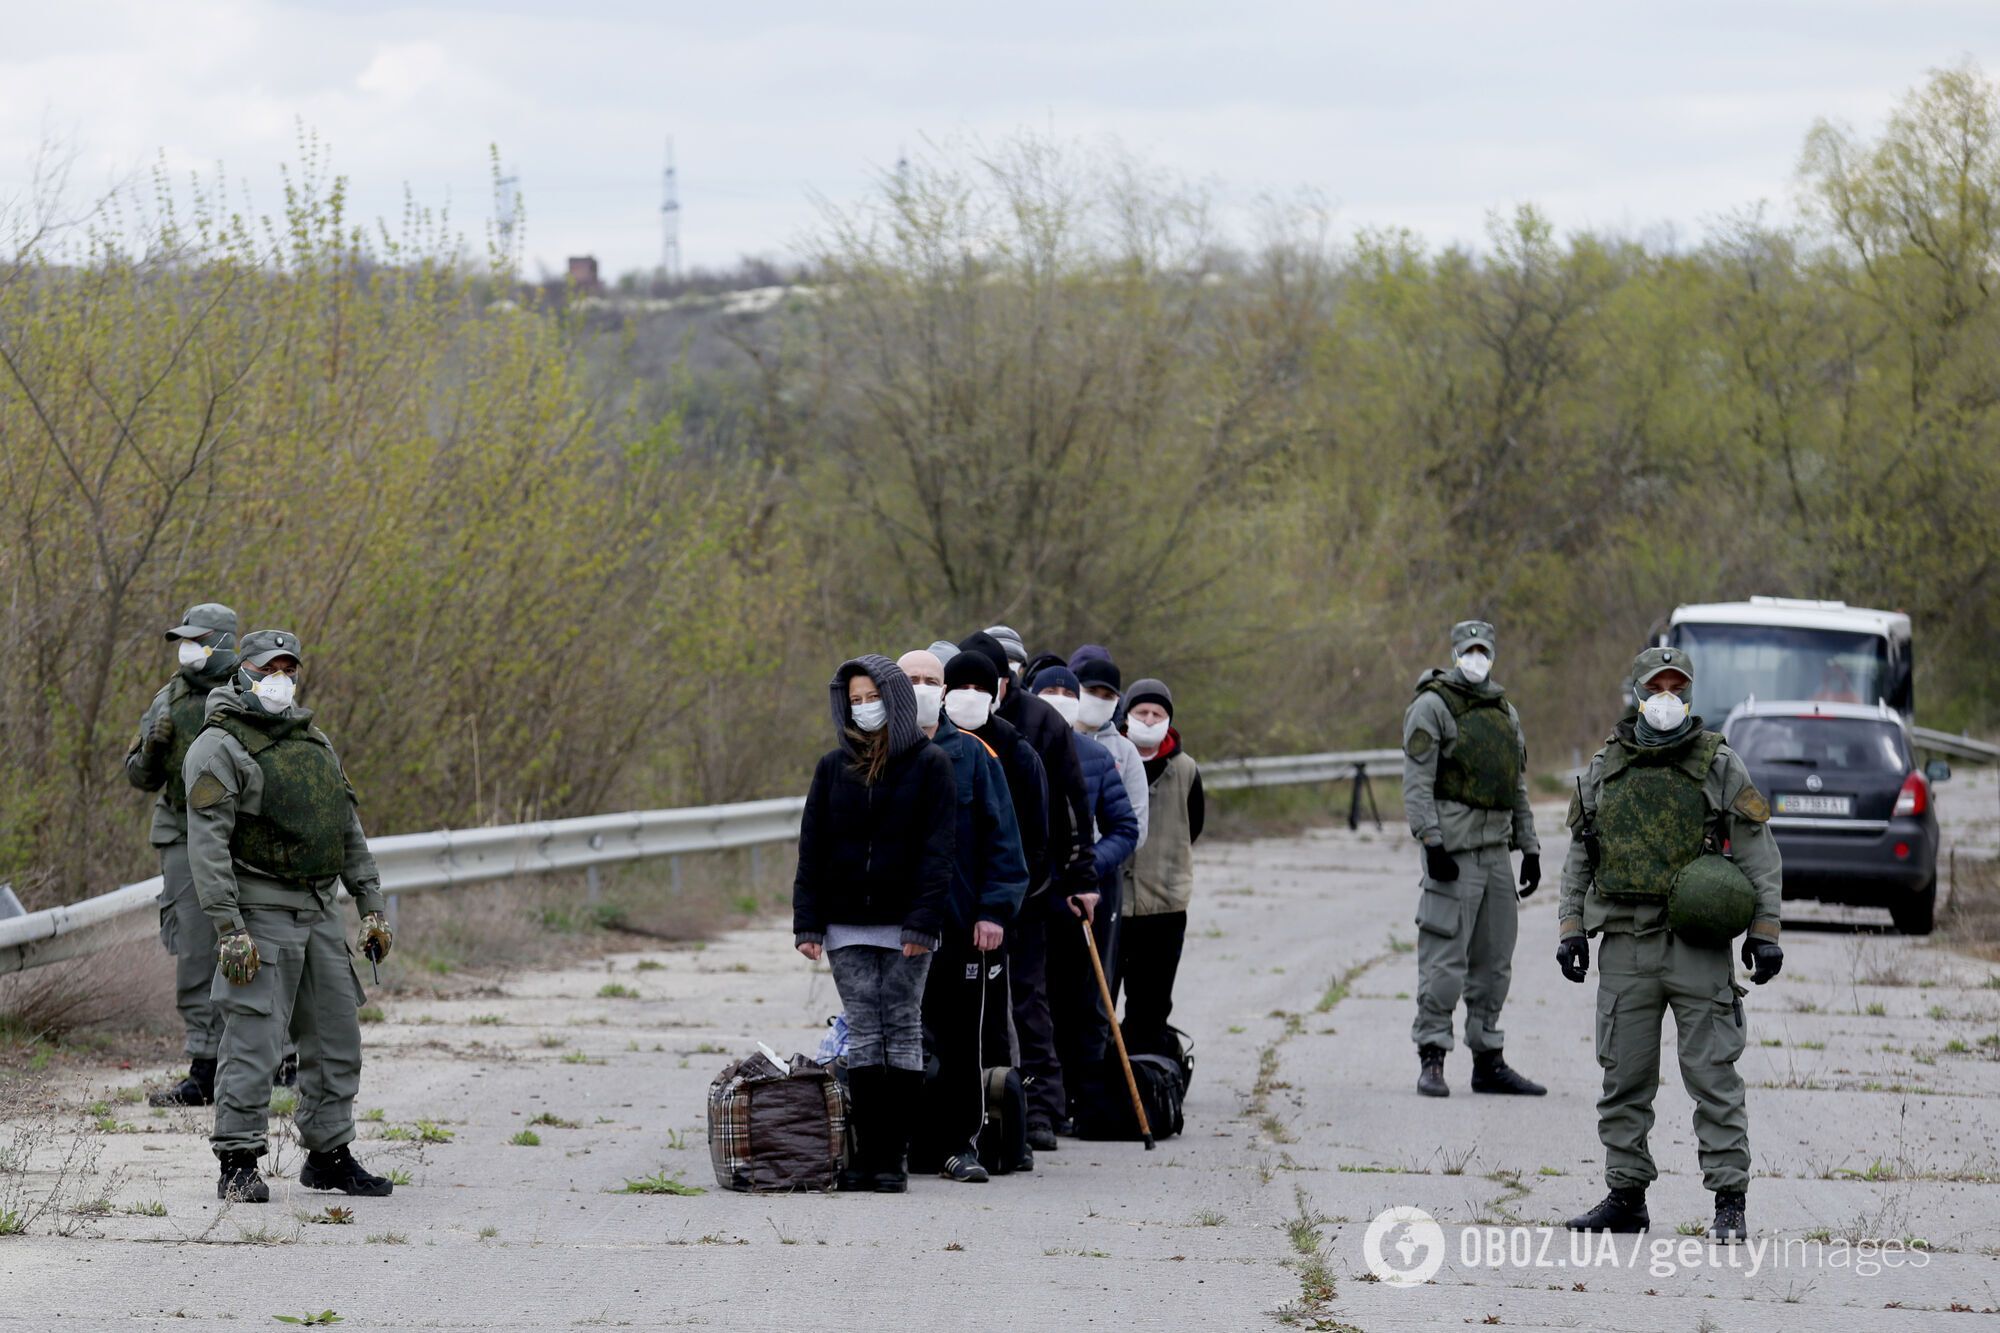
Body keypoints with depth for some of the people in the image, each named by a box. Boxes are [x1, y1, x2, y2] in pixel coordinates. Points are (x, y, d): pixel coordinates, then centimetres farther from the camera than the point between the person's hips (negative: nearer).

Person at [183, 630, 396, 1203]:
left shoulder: (314, 742, 17)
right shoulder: (218, 748, -7)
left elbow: (350, 830, 21)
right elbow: (207, 845, -15)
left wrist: (372, 907, 13)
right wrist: (229, 930, -22)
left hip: (319, 914, 7)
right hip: (260, 914, -7)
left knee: (337, 1040, 10)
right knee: (253, 1040, -10)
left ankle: (329, 1156, 20)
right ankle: (238, 1166, -6)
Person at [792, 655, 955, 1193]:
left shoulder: (930, 765, 0)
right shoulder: (834, 767, 10)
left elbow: (937, 848, -6)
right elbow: (812, 847, 9)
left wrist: (923, 922, -15)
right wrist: (808, 921, 1)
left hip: (903, 925, -3)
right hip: (847, 923, 3)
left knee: (903, 1033, 1)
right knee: (862, 1036, 0)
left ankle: (892, 1157, 2)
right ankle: (867, 1154, 1)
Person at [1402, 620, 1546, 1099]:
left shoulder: (1505, 712, 18)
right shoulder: (1432, 707, -4)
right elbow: (1417, 782, -11)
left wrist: (1530, 849, 17)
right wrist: (1431, 842, -20)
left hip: (1496, 849, 7)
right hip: (1453, 847, -7)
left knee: (1494, 960, 9)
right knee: (1445, 958, -10)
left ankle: (1489, 1063, 14)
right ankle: (1431, 1062, -6)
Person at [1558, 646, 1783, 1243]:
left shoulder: (1718, 764, 2)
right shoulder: (1603, 769, 11)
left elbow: (1759, 851, 1)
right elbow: (1579, 856, 18)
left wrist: (1764, 930, -5)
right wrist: (1570, 928, 10)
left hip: (1698, 945, -3)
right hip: (1624, 944, 3)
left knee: (1712, 1074, -5)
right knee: (1624, 1076, 6)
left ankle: (1729, 1203, -4)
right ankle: (1626, 1197, 14)